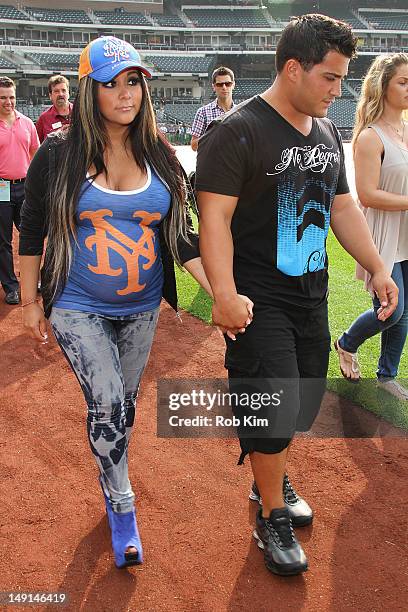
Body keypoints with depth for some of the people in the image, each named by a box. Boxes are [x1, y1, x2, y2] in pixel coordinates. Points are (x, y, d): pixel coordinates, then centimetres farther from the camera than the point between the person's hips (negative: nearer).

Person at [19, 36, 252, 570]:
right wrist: (30, 302, 1)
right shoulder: (58, 154, -10)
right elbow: (32, 232, -2)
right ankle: (122, 507, 14)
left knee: (124, 404, 16)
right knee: (107, 406, -8)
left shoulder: (160, 156, -1)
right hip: (78, 309, -3)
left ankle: (110, 481, 42)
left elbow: (178, 236, -1)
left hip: (141, 309, 3)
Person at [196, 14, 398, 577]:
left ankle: (270, 479, 39)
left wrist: (377, 268, 11)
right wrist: (224, 292, -33)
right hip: (259, 299, -7)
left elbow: (342, 205, 17)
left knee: (306, 398, 15)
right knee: (274, 404, -5)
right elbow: (215, 216, -21)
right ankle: (272, 519, 17)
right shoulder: (238, 132, -14)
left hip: (311, 294, 8)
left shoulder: (327, 133, 11)